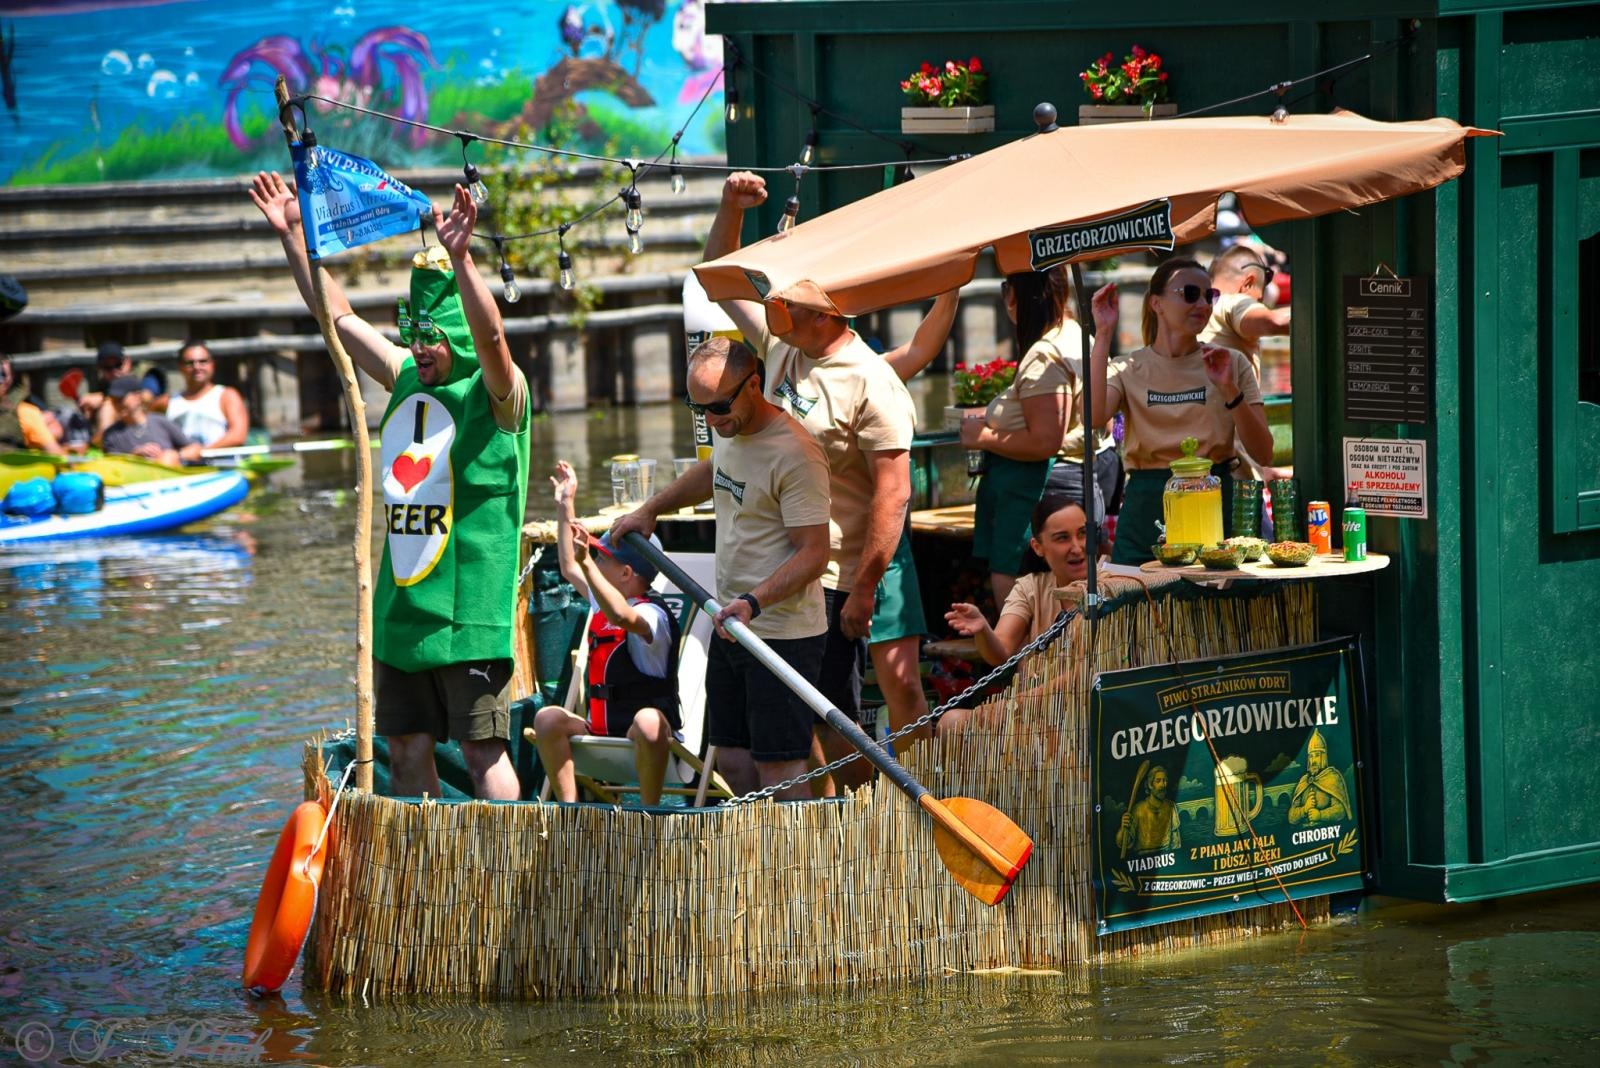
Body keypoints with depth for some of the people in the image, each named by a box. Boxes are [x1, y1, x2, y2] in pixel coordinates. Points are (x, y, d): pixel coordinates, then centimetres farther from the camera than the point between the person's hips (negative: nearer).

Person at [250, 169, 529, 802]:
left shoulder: (497, 393, -6)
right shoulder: (406, 380, 14)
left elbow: (491, 336, -27)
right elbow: (339, 317, 20)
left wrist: (460, 258, -40)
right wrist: (294, 236, 18)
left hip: (469, 606, -7)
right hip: (400, 606, 7)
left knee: (481, 749, -7)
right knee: (405, 750, 10)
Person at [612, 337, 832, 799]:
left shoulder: (795, 454, -20)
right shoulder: (729, 430, 8)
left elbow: (814, 553, -23)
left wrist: (754, 601, -34)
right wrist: (650, 509, 31)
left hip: (784, 634, -9)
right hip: (732, 627, 9)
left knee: (778, 767, -11)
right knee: (732, 759, 12)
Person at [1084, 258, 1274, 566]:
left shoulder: (1232, 364, 7)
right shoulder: (1129, 370, 6)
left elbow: (1262, 452, -1)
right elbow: (1094, 415, -17)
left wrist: (1230, 391, -15)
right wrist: (1104, 335, -14)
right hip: (1147, 508, 0)